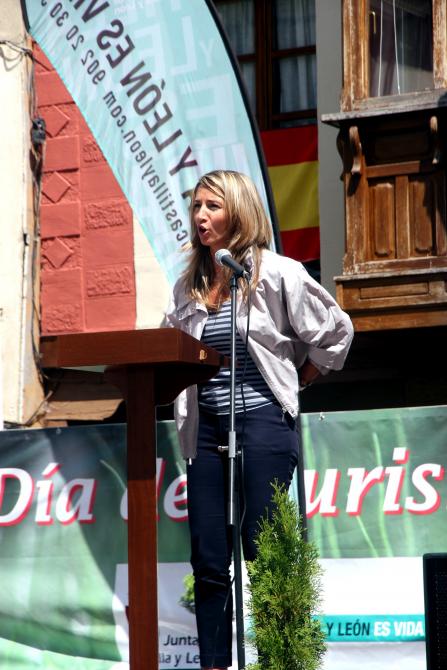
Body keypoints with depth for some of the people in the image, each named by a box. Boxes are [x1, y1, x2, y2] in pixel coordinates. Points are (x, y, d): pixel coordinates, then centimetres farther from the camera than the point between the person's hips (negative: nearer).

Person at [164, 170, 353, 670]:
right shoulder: (187, 287, 11)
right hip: (205, 428, 5)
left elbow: (334, 333, 2)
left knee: (264, 553, -6)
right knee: (208, 560, 3)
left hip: (262, 420, -5)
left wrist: (296, 383, 5)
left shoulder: (276, 274, -4)